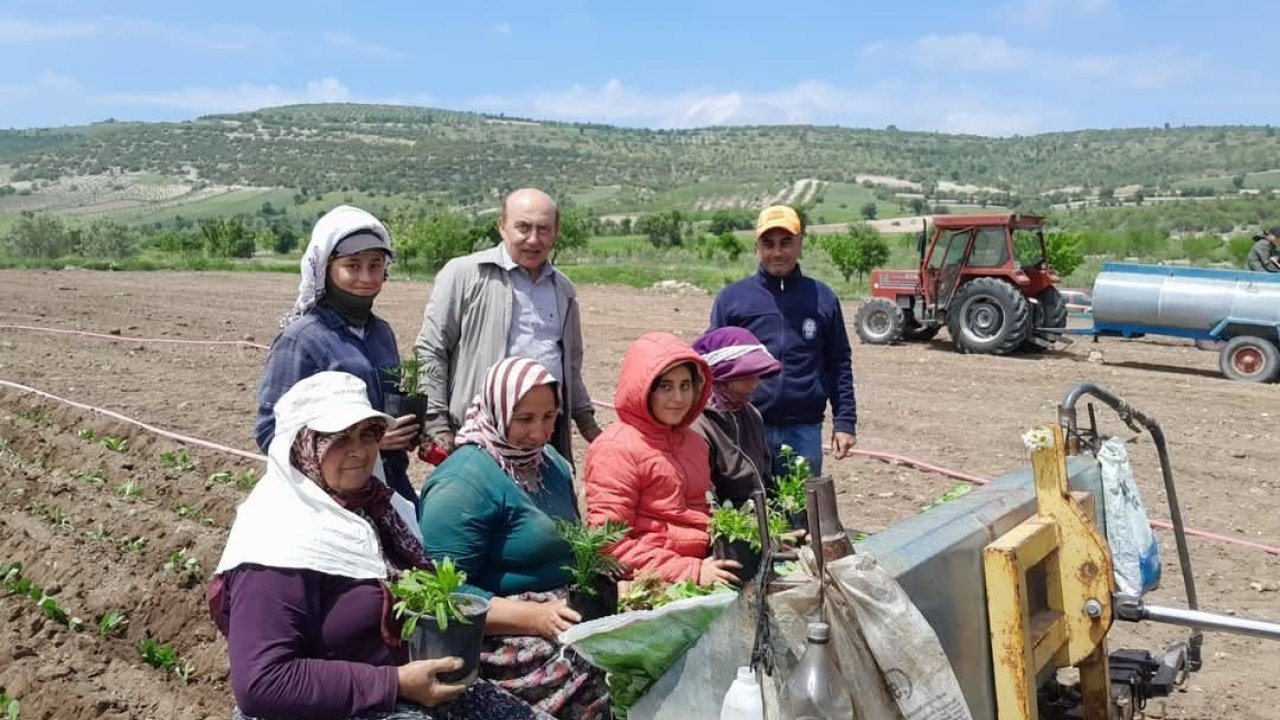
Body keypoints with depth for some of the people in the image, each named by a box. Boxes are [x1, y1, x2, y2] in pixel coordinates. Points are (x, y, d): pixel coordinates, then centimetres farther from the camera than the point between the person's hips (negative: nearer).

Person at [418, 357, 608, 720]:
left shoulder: (551, 462, 13)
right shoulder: (463, 483, -14)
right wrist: (535, 616, -25)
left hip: (564, 615, 8)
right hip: (501, 635, -8)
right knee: (607, 684, -29)